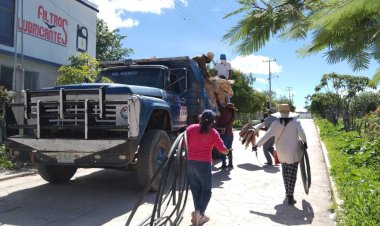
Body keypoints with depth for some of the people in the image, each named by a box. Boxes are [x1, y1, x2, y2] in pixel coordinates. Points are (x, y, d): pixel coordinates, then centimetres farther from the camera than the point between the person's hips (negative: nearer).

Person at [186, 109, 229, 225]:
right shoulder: (213, 133, -5)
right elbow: (224, 151, -6)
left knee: (195, 190, 14)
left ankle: (199, 215, 20)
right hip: (204, 164, -3)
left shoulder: (190, 128, 1)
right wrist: (226, 150, 17)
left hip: (189, 162, 3)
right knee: (206, 190, 10)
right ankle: (198, 212, -10)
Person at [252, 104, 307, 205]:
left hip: (281, 152, 3)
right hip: (293, 152, -3)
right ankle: (290, 197, 2)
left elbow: (267, 135, -8)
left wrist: (257, 145, -2)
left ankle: (288, 192, 33)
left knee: (285, 173, 20)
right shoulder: (296, 121, -10)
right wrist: (305, 142, 0)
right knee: (292, 174, 2)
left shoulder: (276, 123, -7)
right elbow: (302, 134, -20)